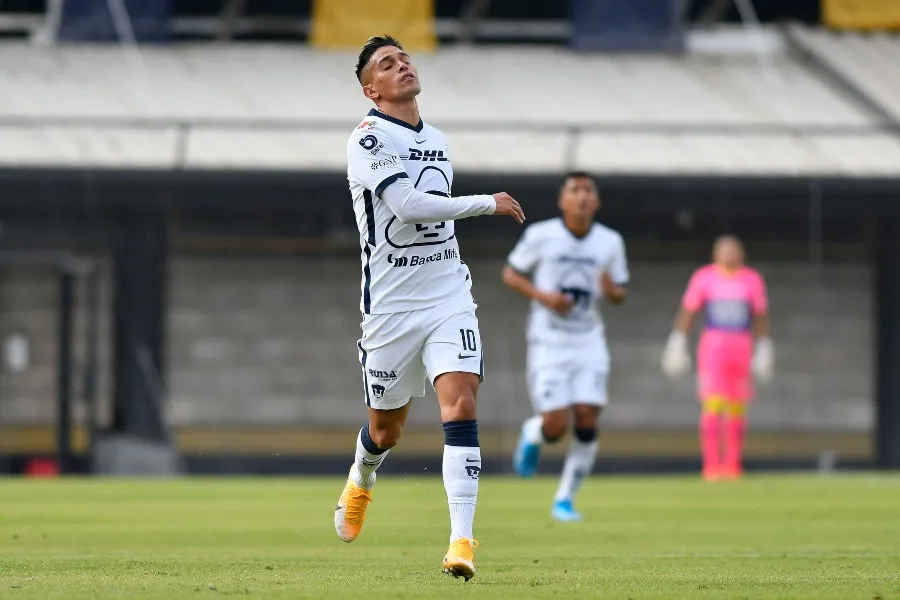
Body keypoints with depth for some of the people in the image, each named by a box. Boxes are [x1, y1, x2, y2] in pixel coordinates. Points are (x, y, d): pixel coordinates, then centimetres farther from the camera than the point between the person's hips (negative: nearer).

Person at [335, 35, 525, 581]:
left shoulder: (439, 142, 14)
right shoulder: (367, 140, -10)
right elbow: (407, 205, -23)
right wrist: (488, 203, -18)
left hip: (449, 296, 4)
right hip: (391, 306, -4)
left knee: (461, 403, -17)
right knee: (386, 428, 10)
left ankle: (462, 540, -22)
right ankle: (360, 484, 47)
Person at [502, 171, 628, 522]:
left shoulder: (610, 242, 2)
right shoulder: (540, 236, -6)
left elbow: (619, 294, 11)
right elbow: (510, 274, 3)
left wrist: (612, 290, -14)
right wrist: (542, 296, -14)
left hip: (589, 344, 2)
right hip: (548, 344, -2)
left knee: (587, 421, -10)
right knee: (555, 427, -11)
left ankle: (565, 499, 6)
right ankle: (532, 434, 28)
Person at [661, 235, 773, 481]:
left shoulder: (752, 280, 7)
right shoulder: (704, 278, 1)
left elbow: (760, 318, 15)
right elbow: (687, 313, 5)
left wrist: (764, 349, 12)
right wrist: (677, 344, 1)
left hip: (741, 349, 3)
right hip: (713, 346, -3)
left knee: (737, 409, 5)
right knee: (713, 405, -13)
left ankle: (732, 465, 15)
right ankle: (711, 465, -12)